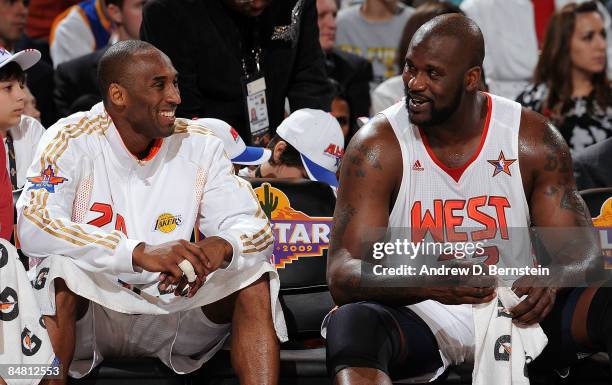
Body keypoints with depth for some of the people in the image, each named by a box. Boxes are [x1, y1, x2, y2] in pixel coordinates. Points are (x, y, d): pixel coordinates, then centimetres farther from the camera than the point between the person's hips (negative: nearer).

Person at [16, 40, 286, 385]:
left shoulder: (199, 146, -1)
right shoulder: (72, 140, -12)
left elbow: (257, 228, -5)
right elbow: (33, 228, -27)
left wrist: (221, 247, -32)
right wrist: (140, 253, -38)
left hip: (171, 306, 4)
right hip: (89, 309, -3)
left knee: (256, 278, -17)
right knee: (59, 273, -33)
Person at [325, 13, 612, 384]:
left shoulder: (534, 140, -3)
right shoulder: (377, 147, -9)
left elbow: (581, 251, -2)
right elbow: (342, 276, -16)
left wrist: (550, 280, -29)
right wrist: (430, 284, -36)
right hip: (420, 316, -2)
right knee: (351, 324, -36)